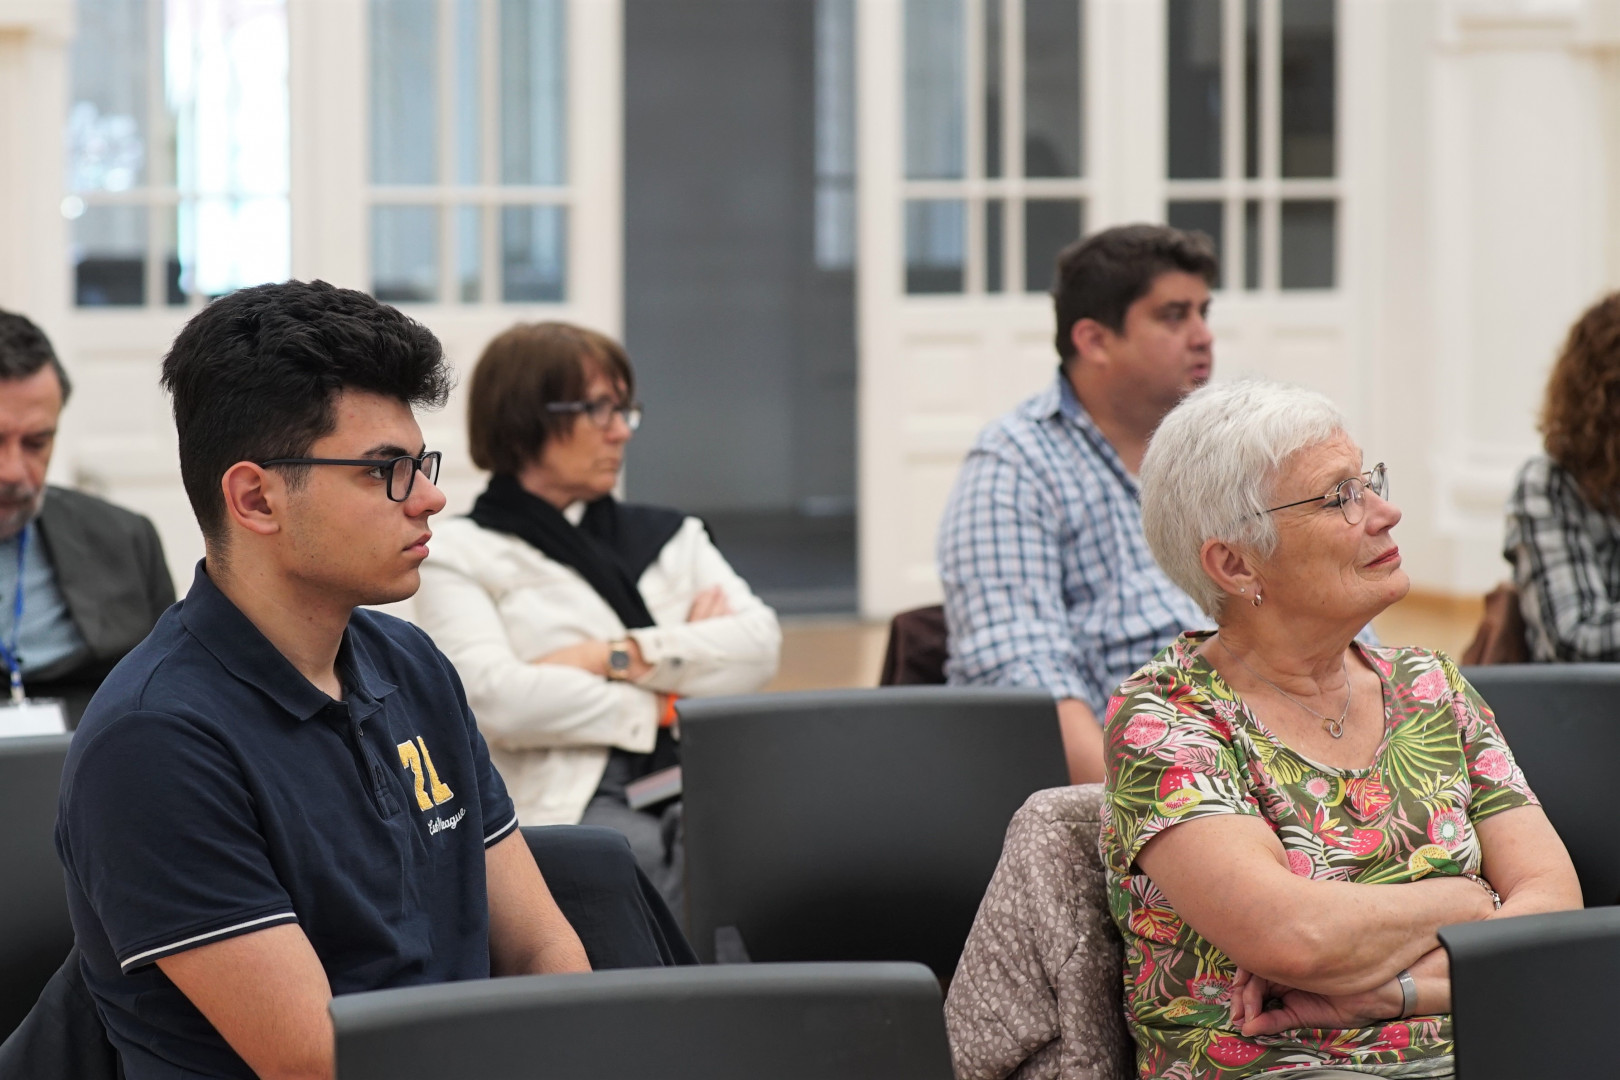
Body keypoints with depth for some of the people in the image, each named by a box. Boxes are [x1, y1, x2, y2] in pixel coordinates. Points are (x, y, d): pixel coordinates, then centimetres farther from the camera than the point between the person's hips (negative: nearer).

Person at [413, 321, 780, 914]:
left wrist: (618, 657, -4)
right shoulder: (461, 554, 10)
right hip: (570, 805, -4)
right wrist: (660, 705, 1)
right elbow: (495, 701, -7)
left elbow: (760, 644, 8)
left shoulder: (670, 536, 25)